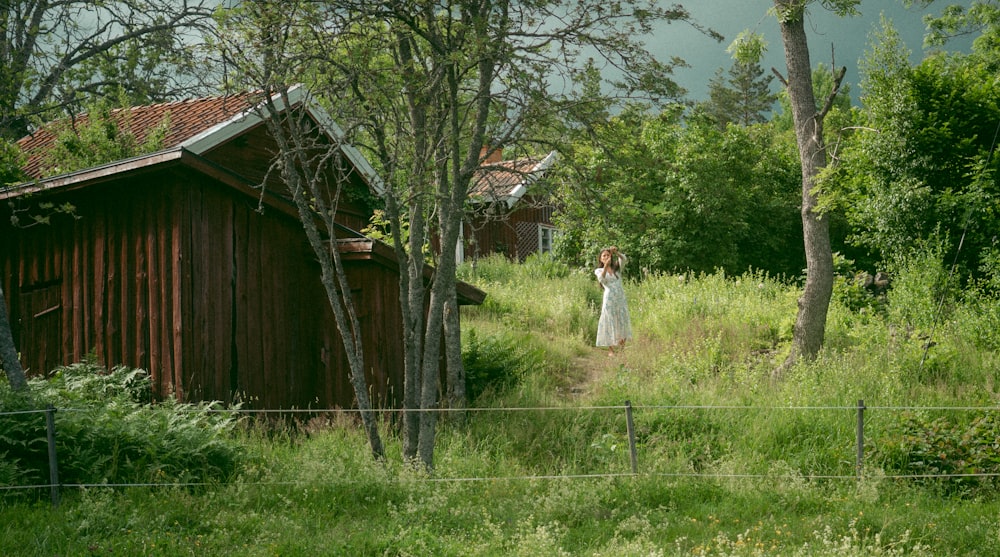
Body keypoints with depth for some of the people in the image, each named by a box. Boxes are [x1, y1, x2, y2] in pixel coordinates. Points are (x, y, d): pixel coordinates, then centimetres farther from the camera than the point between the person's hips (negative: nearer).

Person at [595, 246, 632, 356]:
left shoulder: (617, 267, 14)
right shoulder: (599, 270, 7)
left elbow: (624, 259, -4)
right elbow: (601, 279, -13)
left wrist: (616, 252, -21)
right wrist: (606, 266, -26)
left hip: (621, 298, 3)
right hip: (609, 298, -3)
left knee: (623, 321, 3)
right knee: (610, 322, -2)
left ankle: (622, 348, 11)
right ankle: (610, 350, 0)